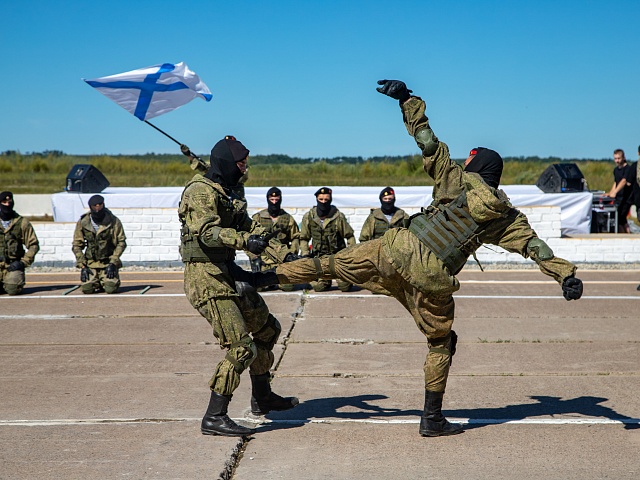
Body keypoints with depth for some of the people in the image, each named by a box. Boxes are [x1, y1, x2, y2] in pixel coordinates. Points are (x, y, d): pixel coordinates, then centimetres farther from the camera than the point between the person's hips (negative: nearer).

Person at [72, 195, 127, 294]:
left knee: (110, 289, -20)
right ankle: (97, 282, 18)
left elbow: (121, 242, -3)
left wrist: (113, 263, -12)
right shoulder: (83, 222, -2)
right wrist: (82, 266, -5)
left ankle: (105, 280, 16)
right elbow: (77, 245, 4)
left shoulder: (114, 221, -7)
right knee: (87, 288, -17)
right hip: (91, 263, 1)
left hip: (108, 262, -1)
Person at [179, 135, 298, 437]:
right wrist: (245, 240, -40)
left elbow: (251, 229, 19)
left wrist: (286, 256, 9)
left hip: (227, 276, 10)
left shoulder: (227, 195, 19)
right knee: (241, 348, -15)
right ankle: (214, 418, -10)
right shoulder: (201, 191, -11)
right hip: (206, 279, -10)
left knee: (267, 328, 18)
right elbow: (207, 232, -27)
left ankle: (262, 398, 32)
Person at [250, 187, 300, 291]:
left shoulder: (288, 219, 12)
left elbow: (295, 238, 17)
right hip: (263, 259, 0)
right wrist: (254, 258, -5)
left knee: (287, 286, -19)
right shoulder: (258, 218, 8)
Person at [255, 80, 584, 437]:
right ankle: (433, 419, 20)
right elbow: (536, 246, 3)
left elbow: (427, 139, 5)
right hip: (434, 279, 0)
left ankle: (268, 276, 14)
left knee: (336, 264, 15)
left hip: (400, 250, 0)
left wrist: (407, 98, 10)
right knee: (441, 344, 16)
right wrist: (567, 275, 3)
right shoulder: (505, 216, 10)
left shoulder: (456, 179, 8)